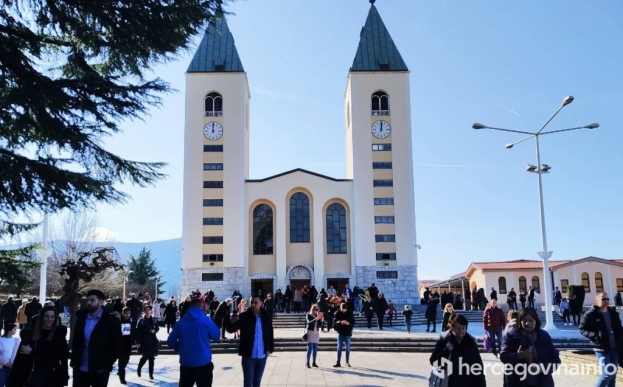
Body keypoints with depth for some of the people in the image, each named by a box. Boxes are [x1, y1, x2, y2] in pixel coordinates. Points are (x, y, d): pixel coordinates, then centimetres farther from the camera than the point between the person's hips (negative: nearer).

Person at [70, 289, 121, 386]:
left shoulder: (112, 321, -7)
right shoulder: (81, 319, 7)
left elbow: (117, 346, -7)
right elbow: (75, 342, 13)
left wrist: (106, 366, -13)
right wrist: (74, 361, 3)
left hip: (100, 371, -3)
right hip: (80, 369, 4)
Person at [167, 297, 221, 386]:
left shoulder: (181, 322, 3)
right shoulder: (205, 320, -6)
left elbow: (170, 341, 6)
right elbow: (216, 336, 4)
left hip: (185, 363, 3)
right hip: (203, 362, -3)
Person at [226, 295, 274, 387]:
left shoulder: (265, 317, 1)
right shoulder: (244, 316, -10)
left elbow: (270, 334, 11)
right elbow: (230, 329, -17)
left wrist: (270, 349, 4)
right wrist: (234, 319, -37)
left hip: (262, 356, 3)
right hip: (249, 356, -3)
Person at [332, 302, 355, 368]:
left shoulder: (350, 313, -3)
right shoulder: (338, 313, -3)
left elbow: (353, 322, -1)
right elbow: (335, 322, -7)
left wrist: (349, 323, -21)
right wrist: (340, 322, -25)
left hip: (348, 334, 0)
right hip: (340, 333, 0)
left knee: (347, 348, 7)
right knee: (339, 348, 1)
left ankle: (347, 362, 18)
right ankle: (338, 363, 5)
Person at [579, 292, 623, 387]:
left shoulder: (613, 313, 9)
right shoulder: (590, 314, -8)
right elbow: (582, 329, -4)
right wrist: (594, 336, -20)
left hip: (614, 348, 6)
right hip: (601, 348, -6)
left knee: (613, 374, 10)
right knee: (607, 373, -11)